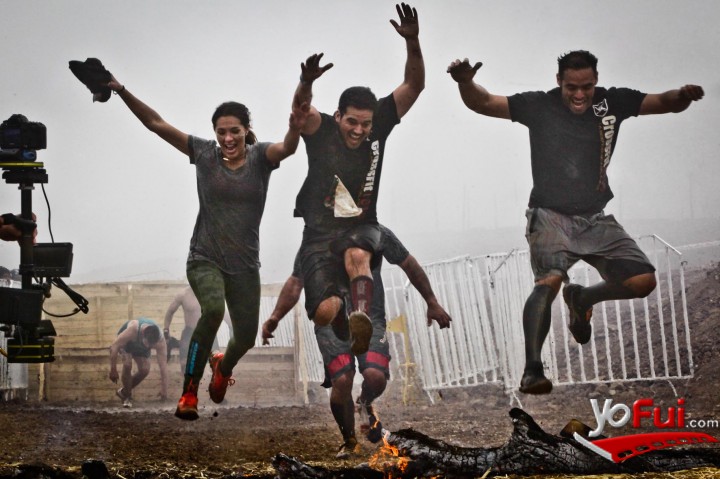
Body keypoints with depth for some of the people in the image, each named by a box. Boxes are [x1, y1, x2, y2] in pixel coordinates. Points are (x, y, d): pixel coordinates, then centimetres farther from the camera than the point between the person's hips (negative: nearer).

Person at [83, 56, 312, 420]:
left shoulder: (260, 157, -6)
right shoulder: (204, 153, -4)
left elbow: (287, 148, -29)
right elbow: (155, 123, -7)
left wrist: (296, 127, -54)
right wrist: (122, 92, -19)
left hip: (244, 264, 2)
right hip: (205, 259, -2)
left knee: (246, 335, 10)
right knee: (213, 309, -31)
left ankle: (223, 366, 49)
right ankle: (189, 391, -20)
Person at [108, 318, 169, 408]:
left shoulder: (160, 341, -36)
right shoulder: (133, 329, -45)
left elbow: (163, 366, -34)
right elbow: (113, 347, -38)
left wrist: (164, 392, -35)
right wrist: (113, 371, -36)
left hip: (141, 348, 3)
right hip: (126, 342, -3)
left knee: (145, 370, -15)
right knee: (127, 364, -28)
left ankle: (123, 392, 11)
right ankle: (127, 397, -7)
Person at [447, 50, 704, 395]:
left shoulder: (613, 102, 1)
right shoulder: (539, 106, -7)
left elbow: (665, 103, 0)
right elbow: (483, 103, -9)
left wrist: (682, 96, -24)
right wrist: (465, 82, -31)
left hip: (596, 219, 4)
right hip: (550, 216, -4)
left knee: (642, 281, -6)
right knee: (550, 280, -30)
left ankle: (581, 298, 24)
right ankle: (532, 370, -32)